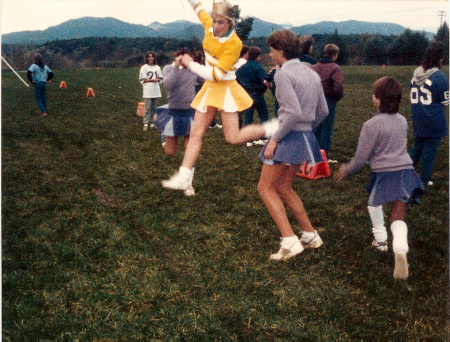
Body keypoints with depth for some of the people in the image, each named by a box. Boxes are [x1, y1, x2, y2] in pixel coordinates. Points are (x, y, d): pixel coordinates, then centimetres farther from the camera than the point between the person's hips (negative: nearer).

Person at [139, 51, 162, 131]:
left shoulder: (157, 67, 13)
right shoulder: (144, 68, 0)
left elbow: (161, 78, 15)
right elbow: (142, 80, -4)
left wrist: (158, 79, -9)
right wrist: (152, 80, -12)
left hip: (156, 91, 4)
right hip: (147, 91, -4)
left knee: (154, 107, 7)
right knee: (148, 107, -8)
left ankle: (152, 122, 15)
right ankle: (146, 123, -5)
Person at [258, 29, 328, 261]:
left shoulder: (283, 74, -13)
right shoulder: (312, 74, 13)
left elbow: (294, 112, -22)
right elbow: (323, 111, 14)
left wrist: (275, 138, -16)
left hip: (289, 136, -9)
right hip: (306, 137, 9)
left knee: (266, 187, 1)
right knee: (283, 187, 20)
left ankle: (290, 242, -6)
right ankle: (310, 235, 22)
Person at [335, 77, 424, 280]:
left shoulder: (372, 125, -12)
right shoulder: (402, 121, 8)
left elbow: (361, 158, -8)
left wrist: (346, 171, 11)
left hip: (384, 174, -4)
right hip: (405, 171, 4)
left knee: (374, 202, 28)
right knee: (398, 219, 4)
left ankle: (380, 239, 31)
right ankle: (400, 249, -20)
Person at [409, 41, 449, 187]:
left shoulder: (416, 74, 3)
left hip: (418, 120, 6)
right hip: (434, 121, -6)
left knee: (417, 146, 19)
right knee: (430, 149, 5)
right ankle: (424, 180, 13)